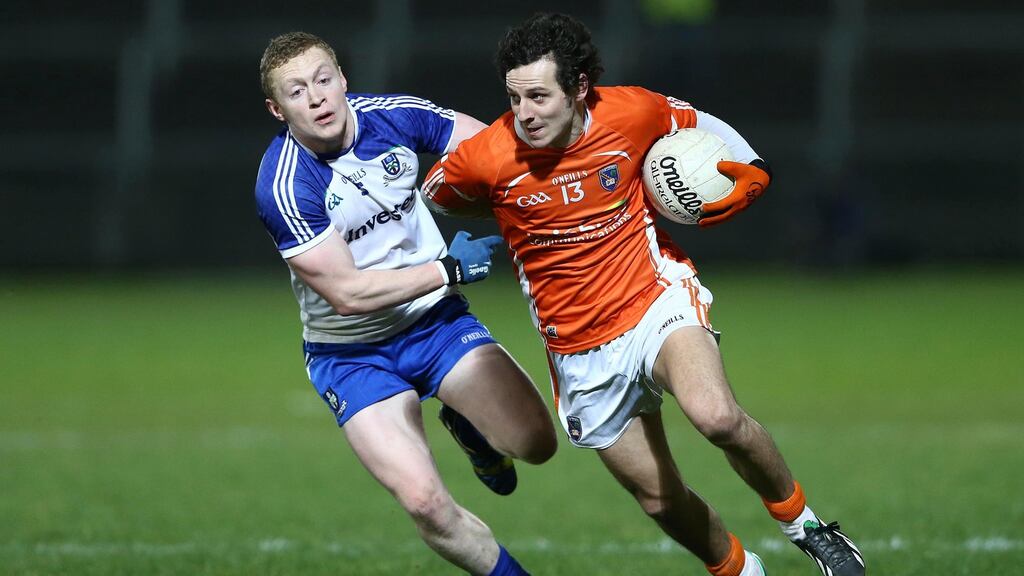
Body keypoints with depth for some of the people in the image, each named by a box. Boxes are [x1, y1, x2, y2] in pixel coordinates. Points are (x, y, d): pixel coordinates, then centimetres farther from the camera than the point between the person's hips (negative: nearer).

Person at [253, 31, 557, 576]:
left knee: (535, 443, -11)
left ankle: (465, 424, 24)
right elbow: (348, 293, -23)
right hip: (351, 355, -4)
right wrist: (451, 270, -17)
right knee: (426, 504, -18)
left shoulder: (393, 115, -13)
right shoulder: (283, 188, -24)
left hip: (436, 320, 4)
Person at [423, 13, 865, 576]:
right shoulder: (484, 159, -15)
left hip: (657, 299, -2)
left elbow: (699, 126, 10)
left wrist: (751, 170, -6)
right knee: (661, 499, 5)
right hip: (581, 354, 2)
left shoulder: (632, 112, -13)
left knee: (717, 417, -31)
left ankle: (805, 526, -7)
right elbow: (431, 196, 8)